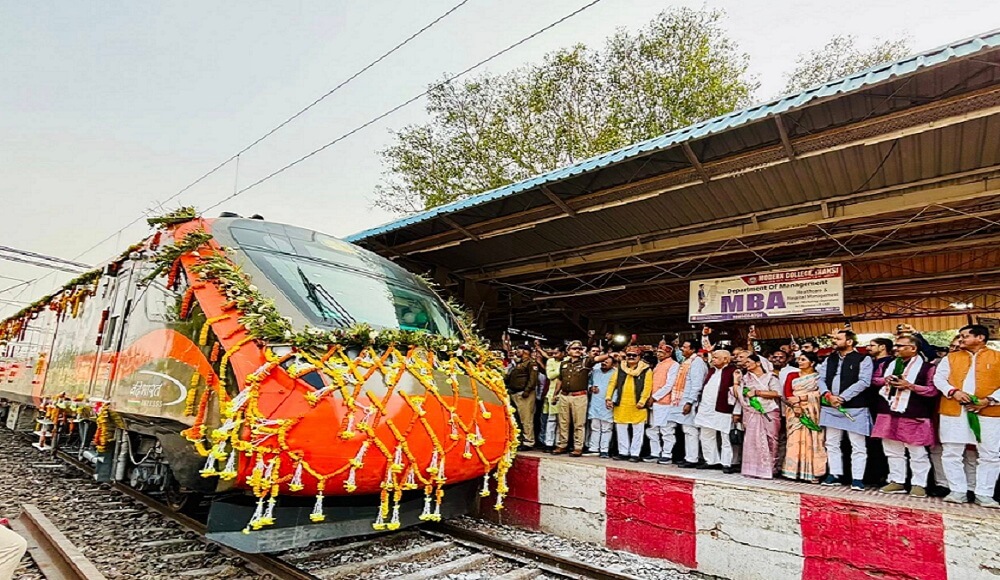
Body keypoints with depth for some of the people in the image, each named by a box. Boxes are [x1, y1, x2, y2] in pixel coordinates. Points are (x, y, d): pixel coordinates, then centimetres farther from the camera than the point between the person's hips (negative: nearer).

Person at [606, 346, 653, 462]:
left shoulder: (645, 370, -1)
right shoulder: (620, 368, 10)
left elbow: (647, 387, -9)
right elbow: (612, 383, 6)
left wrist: (642, 401, -17)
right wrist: (608, 397, -3)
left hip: (637, 405, -3)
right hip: (621, 404, 4)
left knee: (637, 430, 4)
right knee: (621, 429, 10)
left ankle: (635, 453, 13)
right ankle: (623, 452, 21)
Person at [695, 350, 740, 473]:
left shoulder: (733, 371, -8)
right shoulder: (711, 370, 15)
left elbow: (738, 392, -11)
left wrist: (736, 412, -14)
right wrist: (700, 404, 18)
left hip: (723, 411, -8)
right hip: (706, 410, 8)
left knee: (725, 438, 1)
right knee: (706, 437, 12)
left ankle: (726, 464, 10)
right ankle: (711, 461, 22)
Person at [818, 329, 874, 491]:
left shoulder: (863, 359, -3)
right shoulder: (829, 359, 14)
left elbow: (863, 382, -14)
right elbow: (821, 378, 8)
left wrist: (841, 397, -16)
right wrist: (828, 395, -10)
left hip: (855, 408, -5)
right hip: (831, 407, 6)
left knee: (858, 445, 1)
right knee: (832, 443, 11)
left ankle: (857, 479, 9)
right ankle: (835, 475, 21)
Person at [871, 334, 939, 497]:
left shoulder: (926, 367, -5)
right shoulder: (887, 364, 12)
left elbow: (933, 390, -9)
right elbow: (874, 380, 19)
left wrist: (910, 386, -18)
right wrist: (885, 380, -1)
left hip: (913, 417, -5)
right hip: (888, 414, 5)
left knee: (917, 453, 6)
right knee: (893, 451, 13)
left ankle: (919, 484, 18)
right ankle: (897, 481, 24)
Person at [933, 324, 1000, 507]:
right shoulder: (951, 358, 12)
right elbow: (939, 378, 4)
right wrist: (953, 391, -13)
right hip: (953, 411, 1)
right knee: (951, 453, 2)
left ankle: (984, 494, 13)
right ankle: (957, 491, 11)